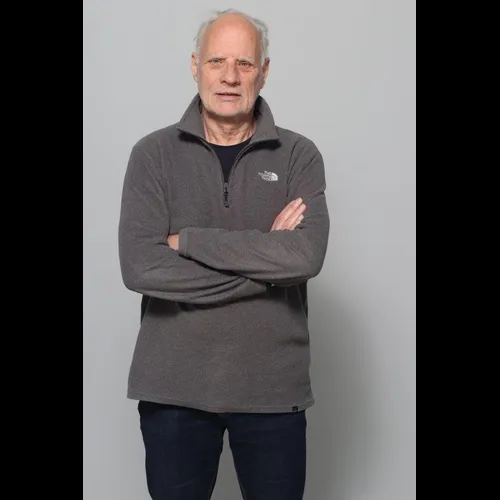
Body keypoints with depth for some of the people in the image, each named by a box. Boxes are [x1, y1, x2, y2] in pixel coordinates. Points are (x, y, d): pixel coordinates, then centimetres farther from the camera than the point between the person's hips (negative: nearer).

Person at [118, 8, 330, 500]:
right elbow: (140, 267, -14)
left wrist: (187, 241, -15)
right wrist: (266, 261, -14)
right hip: (172, 385, 0)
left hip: (274, 385, 0)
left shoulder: (299, 156, -1)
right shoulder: (154, 154, -2)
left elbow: (306, 256, -18)